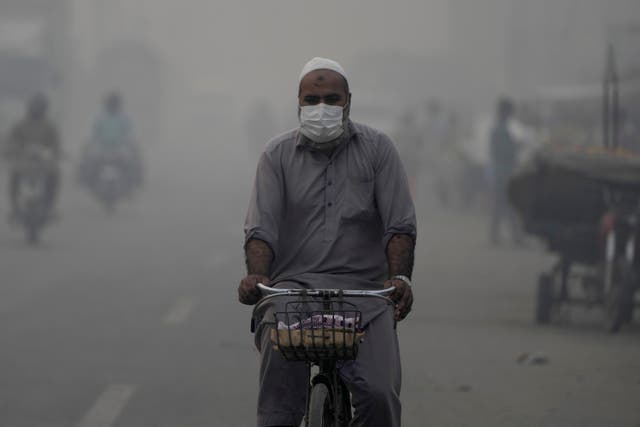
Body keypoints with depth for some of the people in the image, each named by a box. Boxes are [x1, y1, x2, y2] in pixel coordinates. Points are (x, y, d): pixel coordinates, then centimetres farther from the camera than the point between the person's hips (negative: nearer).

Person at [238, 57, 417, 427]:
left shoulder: (377, 149, 9)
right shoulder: (278, 155, 11)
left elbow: (401, 225, 3)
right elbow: (261, 227, 2)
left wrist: (400, 277, -16)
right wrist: (257, 275, -19)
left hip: (364, 289, -1)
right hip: (293, 286, 1)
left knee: (379, 395, -21)